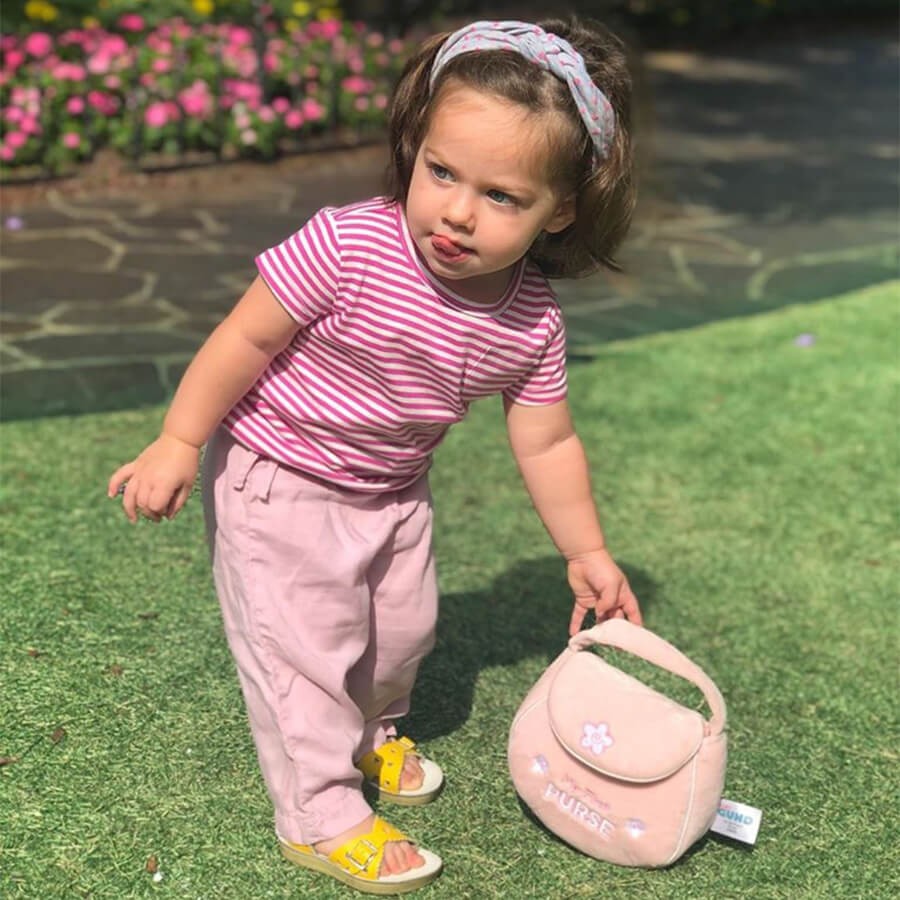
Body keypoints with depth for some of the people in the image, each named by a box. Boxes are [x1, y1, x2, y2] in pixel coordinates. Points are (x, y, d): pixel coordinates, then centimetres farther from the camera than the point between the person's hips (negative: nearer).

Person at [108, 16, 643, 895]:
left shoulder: (532, 327, -16)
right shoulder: (347, 247, -32)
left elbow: (547, 445, -3)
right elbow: (248, 337, -21)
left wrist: (586, 553, 4)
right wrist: (179, 441, -17)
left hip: (392, 493, 6)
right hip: (277, 483, -5)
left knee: (403, 630, 20)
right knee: (306, 647, -1)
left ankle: (371, 732, 50)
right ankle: (321, 816, 17)